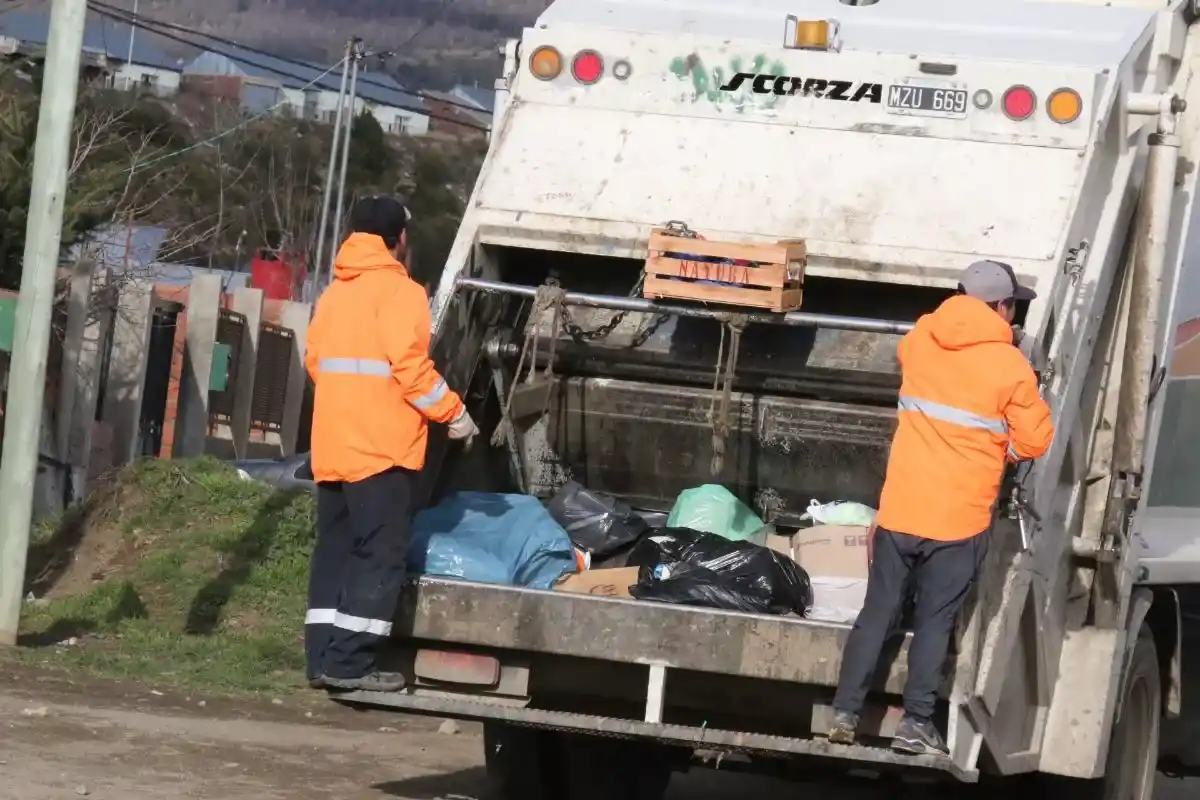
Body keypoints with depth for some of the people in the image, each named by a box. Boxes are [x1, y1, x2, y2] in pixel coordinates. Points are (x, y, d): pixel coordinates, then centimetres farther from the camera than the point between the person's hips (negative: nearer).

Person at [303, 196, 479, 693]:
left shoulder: (335, 293, 16)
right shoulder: (398, 290, -8)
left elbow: (315, 360, 17)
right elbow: (410, 365, -16)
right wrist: (453, 413, -6)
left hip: (333, 445, 8)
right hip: (382, 446, -8)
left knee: (334, 550, 10)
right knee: (379, 554, -6)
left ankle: (323, 658, 9)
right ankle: (350, 662, -11)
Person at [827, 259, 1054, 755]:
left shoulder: (921, 339, 3)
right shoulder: (1010, 366, -9)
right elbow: (1034, 441, -3)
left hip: (900, 508, 3)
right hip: (960, 518, -3)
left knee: (877, 614, 11)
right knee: (934, 622, 5)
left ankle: (845, 713, 10)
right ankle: (915, 723, 4)